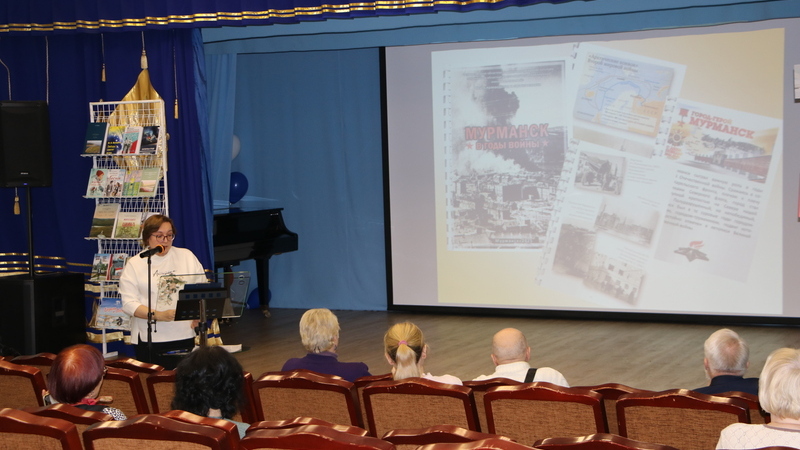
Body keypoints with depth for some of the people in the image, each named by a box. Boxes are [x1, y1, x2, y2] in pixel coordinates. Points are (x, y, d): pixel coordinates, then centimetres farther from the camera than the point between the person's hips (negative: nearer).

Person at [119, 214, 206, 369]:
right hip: (150, 340, -2)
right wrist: (159, 315, -19)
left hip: (184, 337, 2)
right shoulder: (134, 264, 2)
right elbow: (128, 303, -6)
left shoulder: (187, 256, 10)